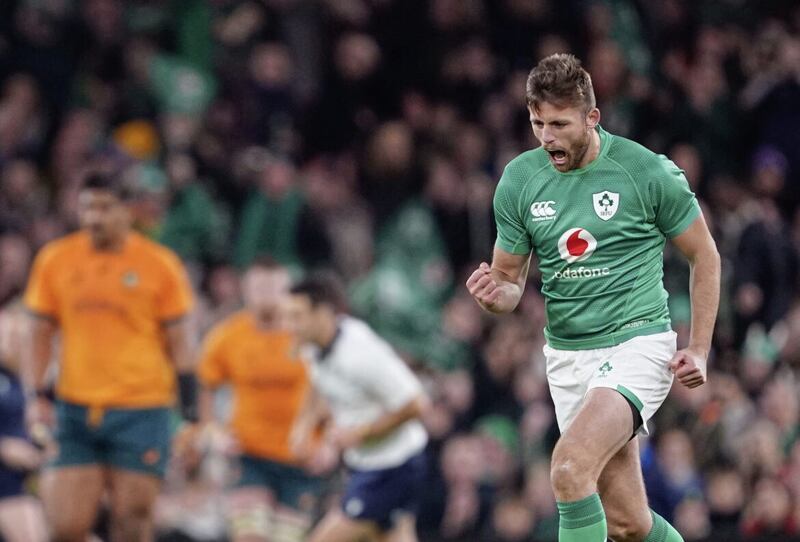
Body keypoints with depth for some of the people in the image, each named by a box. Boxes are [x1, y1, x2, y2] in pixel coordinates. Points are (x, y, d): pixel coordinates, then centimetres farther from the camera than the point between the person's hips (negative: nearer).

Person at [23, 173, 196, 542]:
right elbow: (41, 334, 10)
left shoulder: (160, 265, -2)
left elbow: (178, 339, 3)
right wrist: (35, 396, -1)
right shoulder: (54, 260, 4)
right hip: (75, 410, 2)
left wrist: (189, 401, -3)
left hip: (142, 411, -2)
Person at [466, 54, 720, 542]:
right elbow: (511, 279, 10)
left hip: (638, 342, -5)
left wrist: (699, 349, -3)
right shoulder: (519, 180, 1)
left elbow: (704, 255, 4)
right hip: (568, 354, 5)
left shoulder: (648, 172, -9)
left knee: (570, 467, -28)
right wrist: (495, 294, -14)